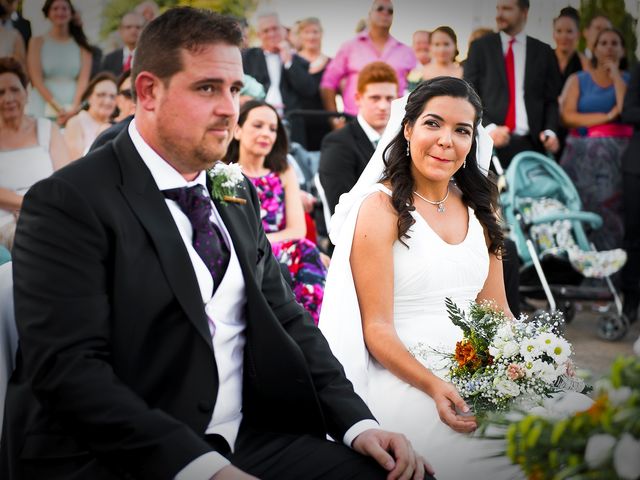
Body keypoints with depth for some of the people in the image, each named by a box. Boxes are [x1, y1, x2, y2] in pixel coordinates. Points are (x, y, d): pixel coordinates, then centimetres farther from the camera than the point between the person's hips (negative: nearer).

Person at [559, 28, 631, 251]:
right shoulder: (578, 80, 10)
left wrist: (615, 75, -3)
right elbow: (567, 116, -4)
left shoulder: (628, 80, 10)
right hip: (582, 155, 0)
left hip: (617, 156, 0)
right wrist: (607, 117, -6)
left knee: (612, 210, -8)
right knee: (583, 209, -6)